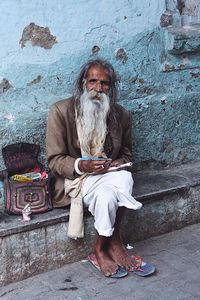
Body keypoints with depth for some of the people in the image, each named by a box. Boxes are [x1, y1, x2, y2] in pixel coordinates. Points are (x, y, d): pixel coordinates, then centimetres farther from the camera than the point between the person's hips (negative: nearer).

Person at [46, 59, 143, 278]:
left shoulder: (121, 115, 0)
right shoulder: (61, 111, -9)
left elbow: (126, 154, 13)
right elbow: (54, 160, -8)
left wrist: (116, 164, -11)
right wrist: (82, 165, -27)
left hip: (109, 175, 4)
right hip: (73, 178, -3)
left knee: (118, 183, -33)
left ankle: (102, 247, -13)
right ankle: (114, 241, -8)